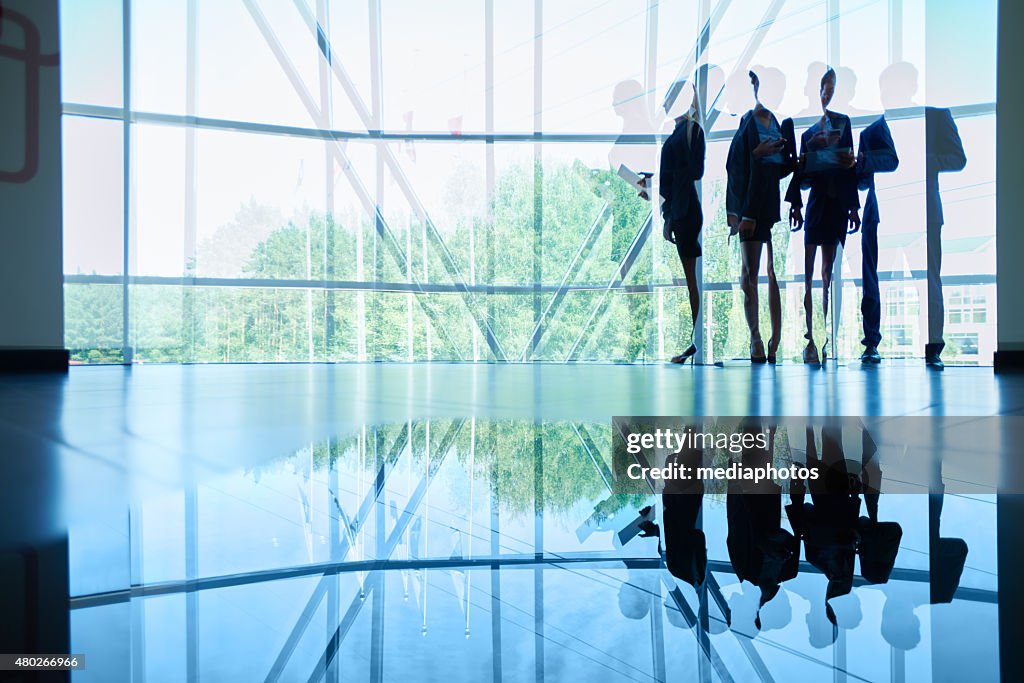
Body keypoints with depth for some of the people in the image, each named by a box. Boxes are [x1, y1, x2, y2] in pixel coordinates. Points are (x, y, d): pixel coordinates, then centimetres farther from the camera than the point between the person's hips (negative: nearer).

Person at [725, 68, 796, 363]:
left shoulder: (782, 123, 16)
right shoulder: (746, 123, 0)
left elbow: (786, 166, 18)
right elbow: (734, 166, -5)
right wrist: (757, 154, -19)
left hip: (776, 203, 5)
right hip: (752, 203, -5)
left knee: (777, 271, 1)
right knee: (751, 271, -1)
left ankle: (777, 338, 5)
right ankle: (755, 337, 3)